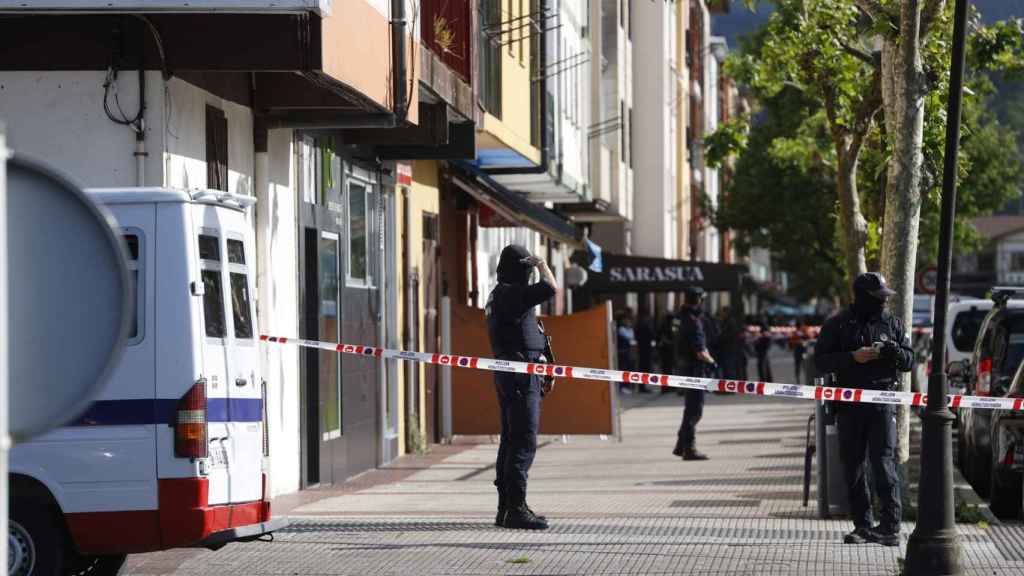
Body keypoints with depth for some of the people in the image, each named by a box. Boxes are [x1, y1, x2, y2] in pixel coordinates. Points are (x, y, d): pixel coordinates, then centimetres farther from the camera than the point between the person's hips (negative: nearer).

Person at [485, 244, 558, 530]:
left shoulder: (500, 295, 18)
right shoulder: (510, 293, -14)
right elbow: (550, 289, -22)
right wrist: (543, 265, -7)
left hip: (508, 376, 11)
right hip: (522, 374, -11)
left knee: (511, 440, 13)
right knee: (523, 442, -11)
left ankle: (505, 508, 17)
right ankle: (516, 509, -14)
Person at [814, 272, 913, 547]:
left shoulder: (891, 323, 8)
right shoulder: (837, 325, 4)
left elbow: (909, 361, 11)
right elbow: (820, 360, -1)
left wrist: (893, 352, -12)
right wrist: (852, 357, -15)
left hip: (882, 403, -1)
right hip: (849, 405, 1)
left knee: (883, 463, -11)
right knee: (853, 467, 4)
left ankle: (890, 526, -12)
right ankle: (863, 526, 12)